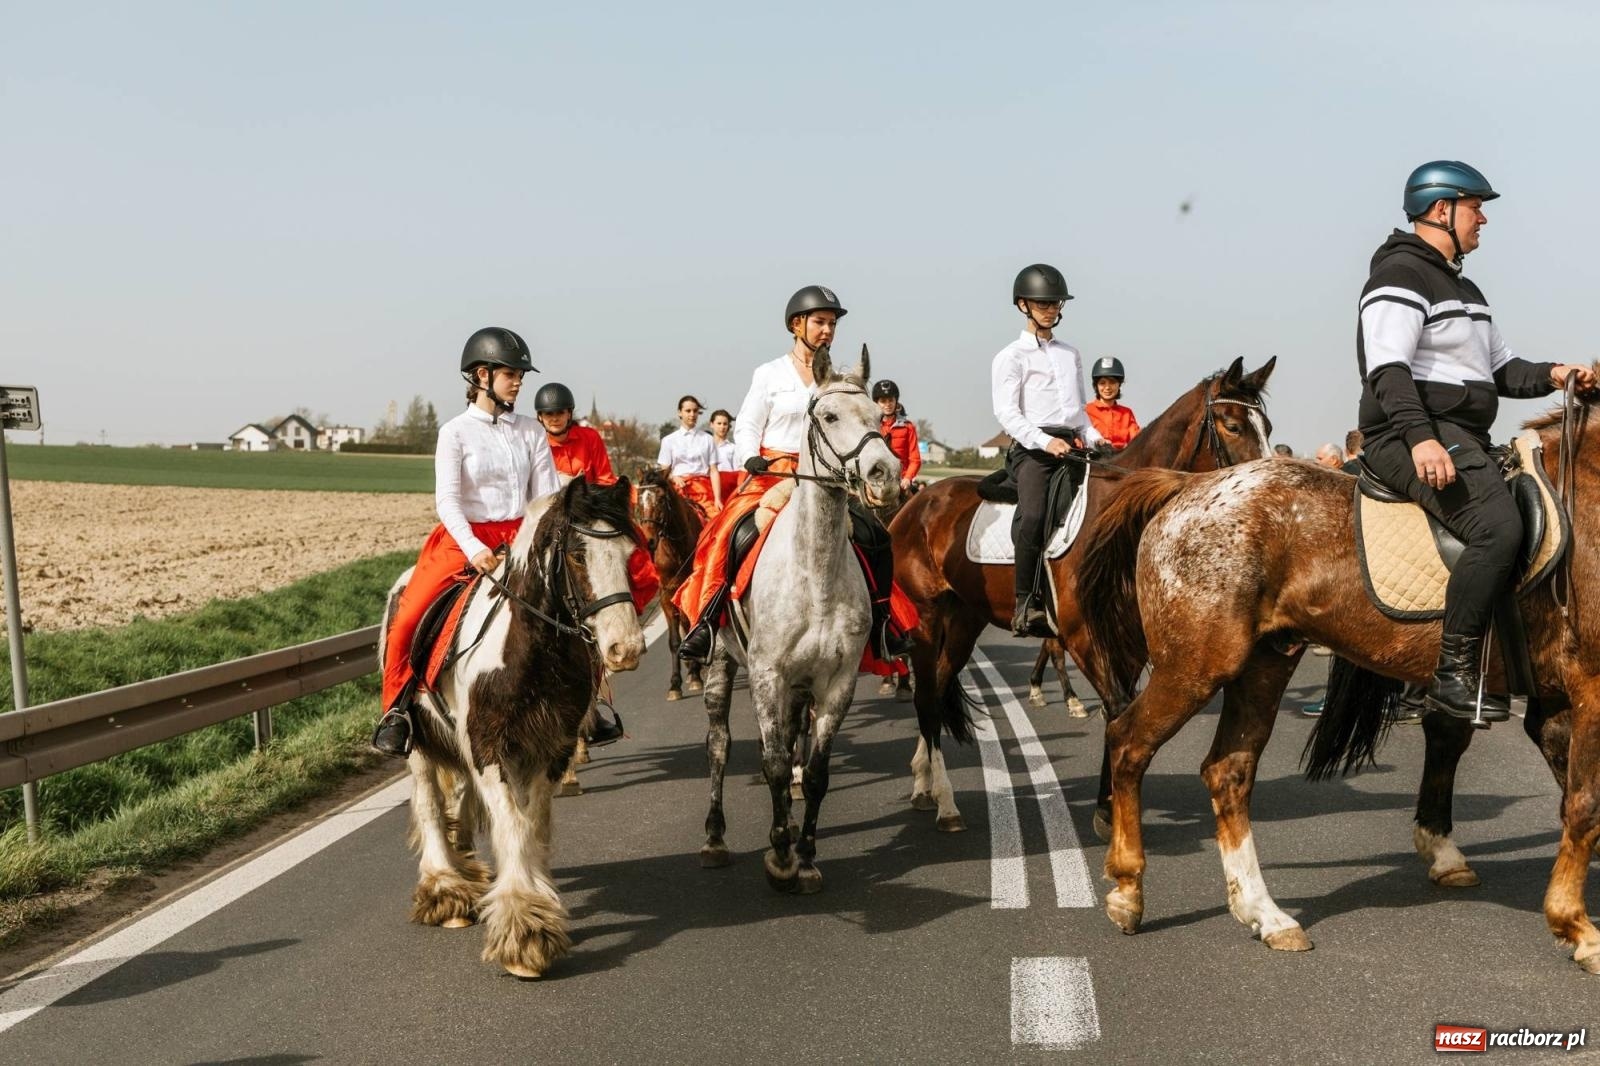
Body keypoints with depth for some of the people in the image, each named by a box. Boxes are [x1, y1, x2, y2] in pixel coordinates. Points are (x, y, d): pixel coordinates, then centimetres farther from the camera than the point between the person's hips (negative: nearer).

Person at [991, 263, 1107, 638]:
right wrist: (1045, 441, -20)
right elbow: (1006, 412, -6)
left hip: (1072, 445, 7)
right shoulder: (1011, 357, 4)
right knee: (1033, 515, -27)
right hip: (1033, 448, -7)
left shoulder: (1071, 354, 24)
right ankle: (1026, 604, -25)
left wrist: (1094, 437, 10)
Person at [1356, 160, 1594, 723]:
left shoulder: (1463, 289, 27)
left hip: (1464, 439, 11)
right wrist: (1420, 436, -32)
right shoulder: (1400, 276, -7)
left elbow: (1502, 369, 28)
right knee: (1499, 528, -29)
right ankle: (1453, 675, -28)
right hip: (1413, 439, -11)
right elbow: (1388, 369, -20)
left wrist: (1552, 375, 8)